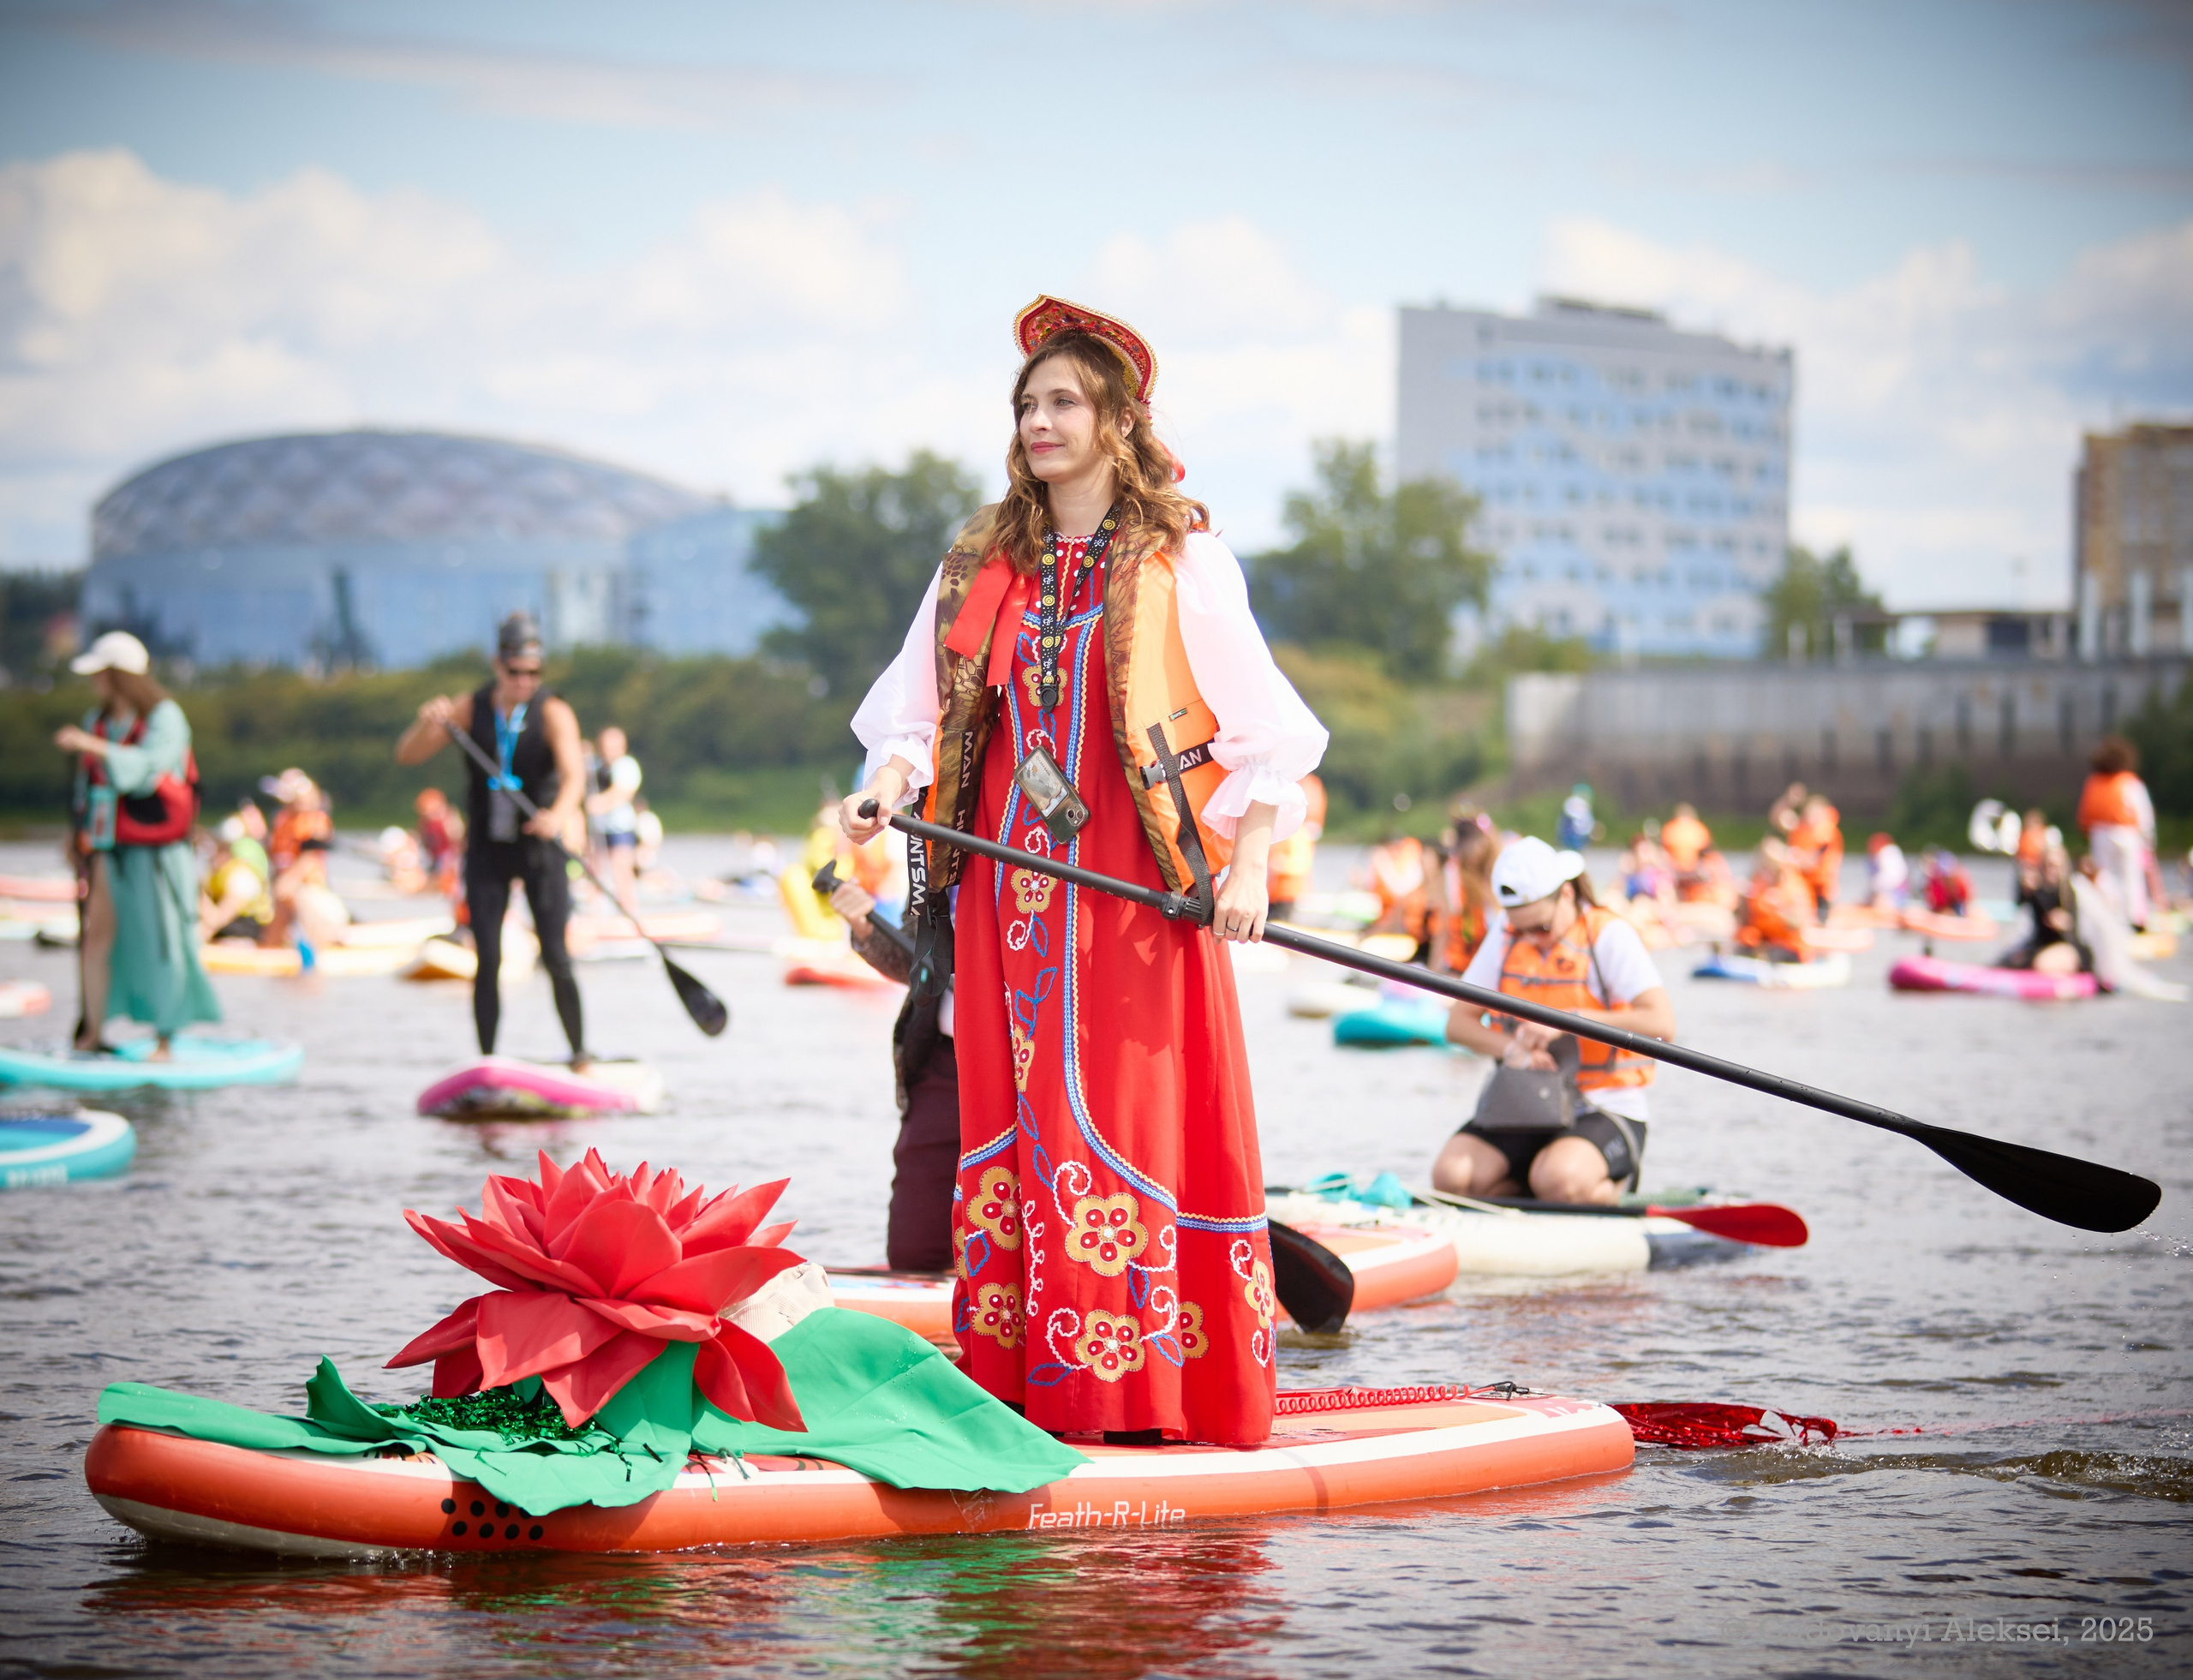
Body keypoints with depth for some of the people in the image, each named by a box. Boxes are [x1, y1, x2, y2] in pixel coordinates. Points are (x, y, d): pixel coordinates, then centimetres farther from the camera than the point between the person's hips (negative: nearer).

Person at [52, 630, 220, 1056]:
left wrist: (92, 746, -29)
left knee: (161, 945, -1)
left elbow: (148, 766, -25)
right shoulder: (97, 720, 12)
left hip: (156, 853, -5)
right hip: (110, 851, 5)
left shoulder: (165, 718, -8)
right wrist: (78, 833, 15)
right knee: (96, 938, -2)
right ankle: (93, 1033, 5)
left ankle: (164, 1040, 7)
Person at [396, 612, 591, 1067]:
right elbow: (407, 756, -4)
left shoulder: (554, 713, -10)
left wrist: (560, 812, -48)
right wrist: (428, 724, -26)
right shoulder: (469, 709, -1)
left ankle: (580, 1057, 8)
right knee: (488, 960, -5)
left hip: (539, 847, -2)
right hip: (487, 850, 2)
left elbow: (574, 773, -26)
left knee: (555, 959, -7)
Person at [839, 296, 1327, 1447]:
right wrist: (890, 780, -8)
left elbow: (1262, 728, -2)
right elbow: (921, 706, 14)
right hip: (1005, 888, 4)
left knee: (1139, 1120, -8)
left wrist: (1250, 865, -13)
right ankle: (1023, 1383, 6)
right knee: (1011, 1122, 2)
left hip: (1134, 889, -4)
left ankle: (1149, 1391, -5)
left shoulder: (1181, 564, 1)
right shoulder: (979, 567, 15)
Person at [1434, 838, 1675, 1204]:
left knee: (1558, 1180, -35)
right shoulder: (1504, 939, 7)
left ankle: (1610, 1188, 1)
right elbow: (1458, 1023, 6)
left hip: (1604, 1111, -5)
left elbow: (1662, 1023, -21)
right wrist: (1511, 1048, -15)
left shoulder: (1610, 936, -8)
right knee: (1450, 1175, -21)